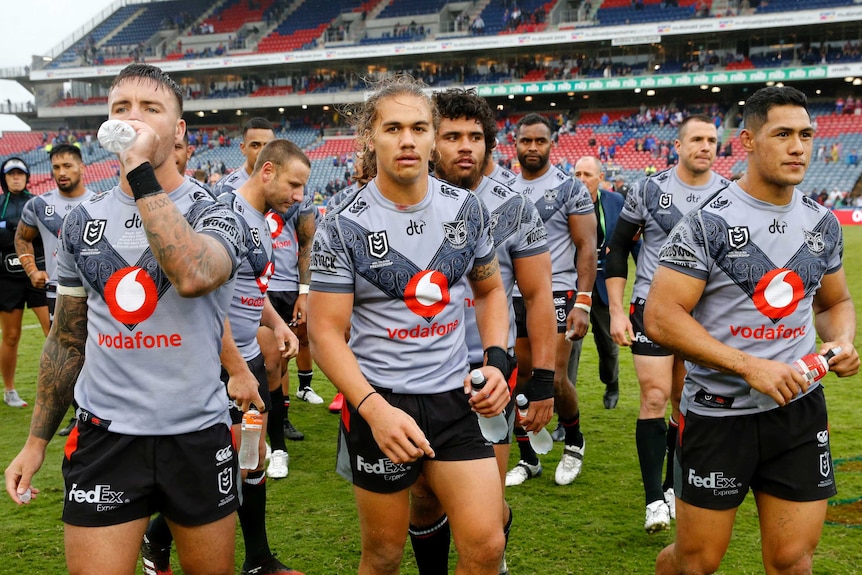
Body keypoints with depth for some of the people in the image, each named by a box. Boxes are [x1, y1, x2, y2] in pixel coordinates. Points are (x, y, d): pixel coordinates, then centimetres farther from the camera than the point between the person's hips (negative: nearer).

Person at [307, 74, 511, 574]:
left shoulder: (467, 209, 2)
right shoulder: (343, 227, -10)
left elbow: (490, 289, 16)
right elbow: (326, 332, -11)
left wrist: (496, 359, -2)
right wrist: (374, 409, -24)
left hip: (456, 397, 3)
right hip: (379, 402, -3)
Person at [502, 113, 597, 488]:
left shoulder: (570, 189, -3)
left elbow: (586, 247, -6)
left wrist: (583, 302, -16)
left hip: (556, 293, -4)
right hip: (512, 296, 5)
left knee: (554, 380, -9)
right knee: (521, 381, 5)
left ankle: (574, 442, 19)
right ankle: (528, 459, 19)